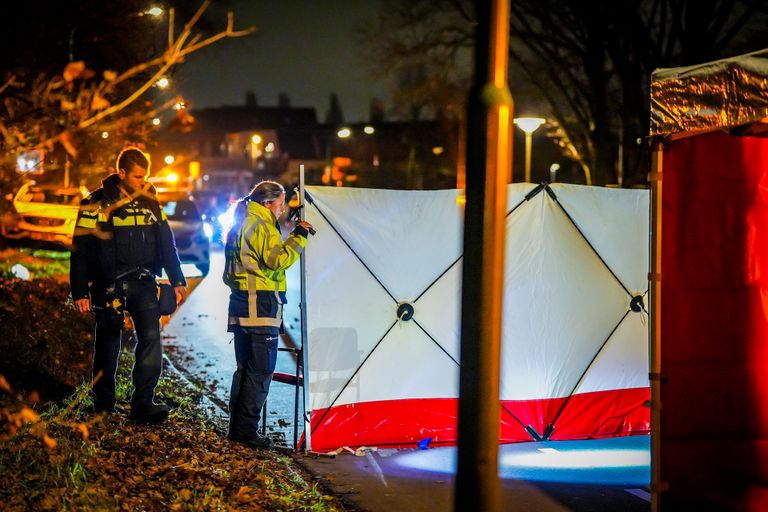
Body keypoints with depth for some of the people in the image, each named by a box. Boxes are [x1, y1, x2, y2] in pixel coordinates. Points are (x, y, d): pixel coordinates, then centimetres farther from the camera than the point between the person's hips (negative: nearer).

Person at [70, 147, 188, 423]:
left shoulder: (150, 203, 9)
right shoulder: (96, 204, -4)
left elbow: (166, 244, 15)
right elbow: (81, 251, -4)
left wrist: (177, 280, 10)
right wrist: (80, 292, -7)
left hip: (142, 283, 3)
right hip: (109, 284, -3)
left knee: (151, 336, -13)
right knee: (108, 343, 5)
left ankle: (142, 403, -10)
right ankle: (103, 405, 19)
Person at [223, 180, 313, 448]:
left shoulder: (240, 224, 20)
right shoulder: (261, 225, -11)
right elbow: (277, 260, -23)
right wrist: (298, 236, -16)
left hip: (241, 305, 10)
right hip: (260, 305, -10)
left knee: (245, 369, 15)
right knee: (260, 371, -7)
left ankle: (237, 426, 19)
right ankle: (246, 430, -7)